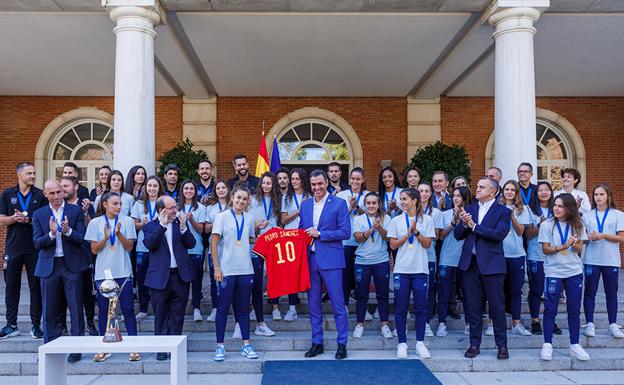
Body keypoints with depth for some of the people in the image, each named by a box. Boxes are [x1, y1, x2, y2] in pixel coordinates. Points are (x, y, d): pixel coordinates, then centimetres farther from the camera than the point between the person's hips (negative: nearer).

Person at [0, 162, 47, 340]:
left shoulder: (40, 195, 4)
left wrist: (28, 219, -16)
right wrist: (15, 218, -16)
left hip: (34, 248, -1)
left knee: (36, 287, 3)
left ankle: (36, 325, 12)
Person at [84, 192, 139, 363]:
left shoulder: (127, 221, 2)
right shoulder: (95, 223, 4)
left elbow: (129, 246, -1)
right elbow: (94, 249, 2)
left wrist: (119, 234, -17)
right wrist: (106, 237, -15)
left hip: (123, 273, -1)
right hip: (103, 273, 1)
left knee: (128, 310, 0)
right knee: (103, 311, 8)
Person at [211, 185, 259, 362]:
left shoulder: (249, 218, 9)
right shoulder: (222, 217, -3)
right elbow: (214, 243, -5)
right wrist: (216, 268, -10)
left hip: (245, 270, 4)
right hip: (226, 270, -4)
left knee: (243, 308, 10)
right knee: (223, 308, 4)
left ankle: (246, 344, 17)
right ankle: (220, 345, 13)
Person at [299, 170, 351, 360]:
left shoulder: (339, 204, -4)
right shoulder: (305, 205, 12)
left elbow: (345, 232, -10)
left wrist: (320, 234, -14)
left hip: (330, 260, -5)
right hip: (310, 259, 5)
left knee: (338, 304, 1)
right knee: (313, 303, 11)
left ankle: (342, 344, 12)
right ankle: (317, 343, 22)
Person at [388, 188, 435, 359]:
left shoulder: (426, 220, 3)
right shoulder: (396, 220, 4)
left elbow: (428, 244, 1)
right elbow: (393, 245, 2)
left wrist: (416, 232, -12)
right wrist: (407, 234, -9)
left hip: (420, 269, 0)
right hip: (401, 269, 0)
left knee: (421, 308, 5)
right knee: (401, 309, 4)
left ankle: (420, 343, 17)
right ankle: (402, 343, 13)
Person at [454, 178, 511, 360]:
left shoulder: (503, 211, -1)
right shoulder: (469, 209, 12)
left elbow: (499, 234, -16)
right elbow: (457, 235, 8)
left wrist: (474, 226, -15)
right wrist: (464, 224, -12)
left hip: (491, 264, -4)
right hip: (470, 263, 4)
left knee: (497, 307, 3)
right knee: (472, 306, 9)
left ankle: (502, 345, 16)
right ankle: (474, 344, 19)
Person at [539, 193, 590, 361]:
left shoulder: (577, 225, 4)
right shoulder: (547, 225, -3)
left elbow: (580, 250, 4)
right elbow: (545, 249, -5)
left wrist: (575, 245, -19)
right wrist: (562, 247, -20)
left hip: (574, 272, 2)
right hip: (553, 272, -2)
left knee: (574, 310, 7)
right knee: (550, 309, 0)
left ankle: (574, 345, 18)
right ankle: (547, 345, 9)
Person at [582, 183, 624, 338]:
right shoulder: (587, 216, 8)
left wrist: (603, 235, -16)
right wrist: (589, 237, -11)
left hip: (611, 260, -1)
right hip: (591, 260, 1)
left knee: (611, 293, 6)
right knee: (590, 292, 3)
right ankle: (590, 324, 10)